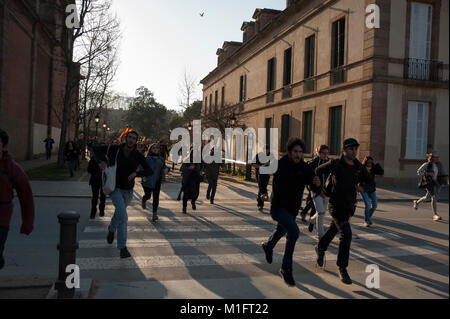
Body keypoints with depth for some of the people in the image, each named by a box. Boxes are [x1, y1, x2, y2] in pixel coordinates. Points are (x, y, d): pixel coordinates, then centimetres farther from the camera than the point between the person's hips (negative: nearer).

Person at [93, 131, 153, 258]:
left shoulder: (138, 155, -7)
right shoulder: (115, 149, -9)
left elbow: (149, 171, -9)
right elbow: (96, 148, -2)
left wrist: (136, 173, -26)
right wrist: (100, 161, -20)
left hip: (128, 190, 3)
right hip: (114, 188, -3)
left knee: (119, 212, 26)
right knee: (123, 215, -19)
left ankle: (112, 229, 59)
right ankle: (122, 248, -12)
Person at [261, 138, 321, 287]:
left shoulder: (304, 168, -10)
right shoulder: (279, 164, -14)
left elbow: (316, 189, -16)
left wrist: (316, 183, -37)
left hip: (293, 209, 5)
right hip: (278, 207, -5)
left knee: (281, 231, 28)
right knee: (294, 232, -26)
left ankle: (268, 246, 63)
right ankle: (286, 269, -12)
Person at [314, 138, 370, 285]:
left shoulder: (359, 167, 0)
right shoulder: (336, 164, -13)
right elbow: (318, 171, 3)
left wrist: (362, 188, -10)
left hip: (349, 207, 6)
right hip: (336, 205, -6)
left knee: (333, 230, 25)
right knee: (346, 234, -20)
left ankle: (320, 248, 53)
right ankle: (342, 269, -9)